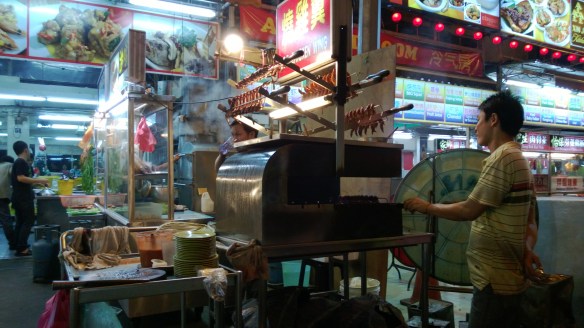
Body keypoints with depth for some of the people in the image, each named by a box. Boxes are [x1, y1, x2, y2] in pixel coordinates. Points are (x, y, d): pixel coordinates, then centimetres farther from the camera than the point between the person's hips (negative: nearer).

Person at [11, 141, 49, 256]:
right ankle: (22, 248, -7)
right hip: (23, 198, -10)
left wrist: (37, 182, 20)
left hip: (19, 197, 10)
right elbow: (21, 178, -25)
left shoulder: (18, 162, 17)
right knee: (28, 221, -6)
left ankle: (18, 246, 18)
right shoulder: (22, 162, -14)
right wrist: (39, 180, -20)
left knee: (20, 221, 13)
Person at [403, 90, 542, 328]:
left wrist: (426, 207, -5)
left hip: (496, 280, -10)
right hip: (510, 276, 10)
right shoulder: (520, 161, 14)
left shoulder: (502, 158, -18)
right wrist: (527, 251, -2)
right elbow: (530, 223, 13)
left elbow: (469, 210, -18)